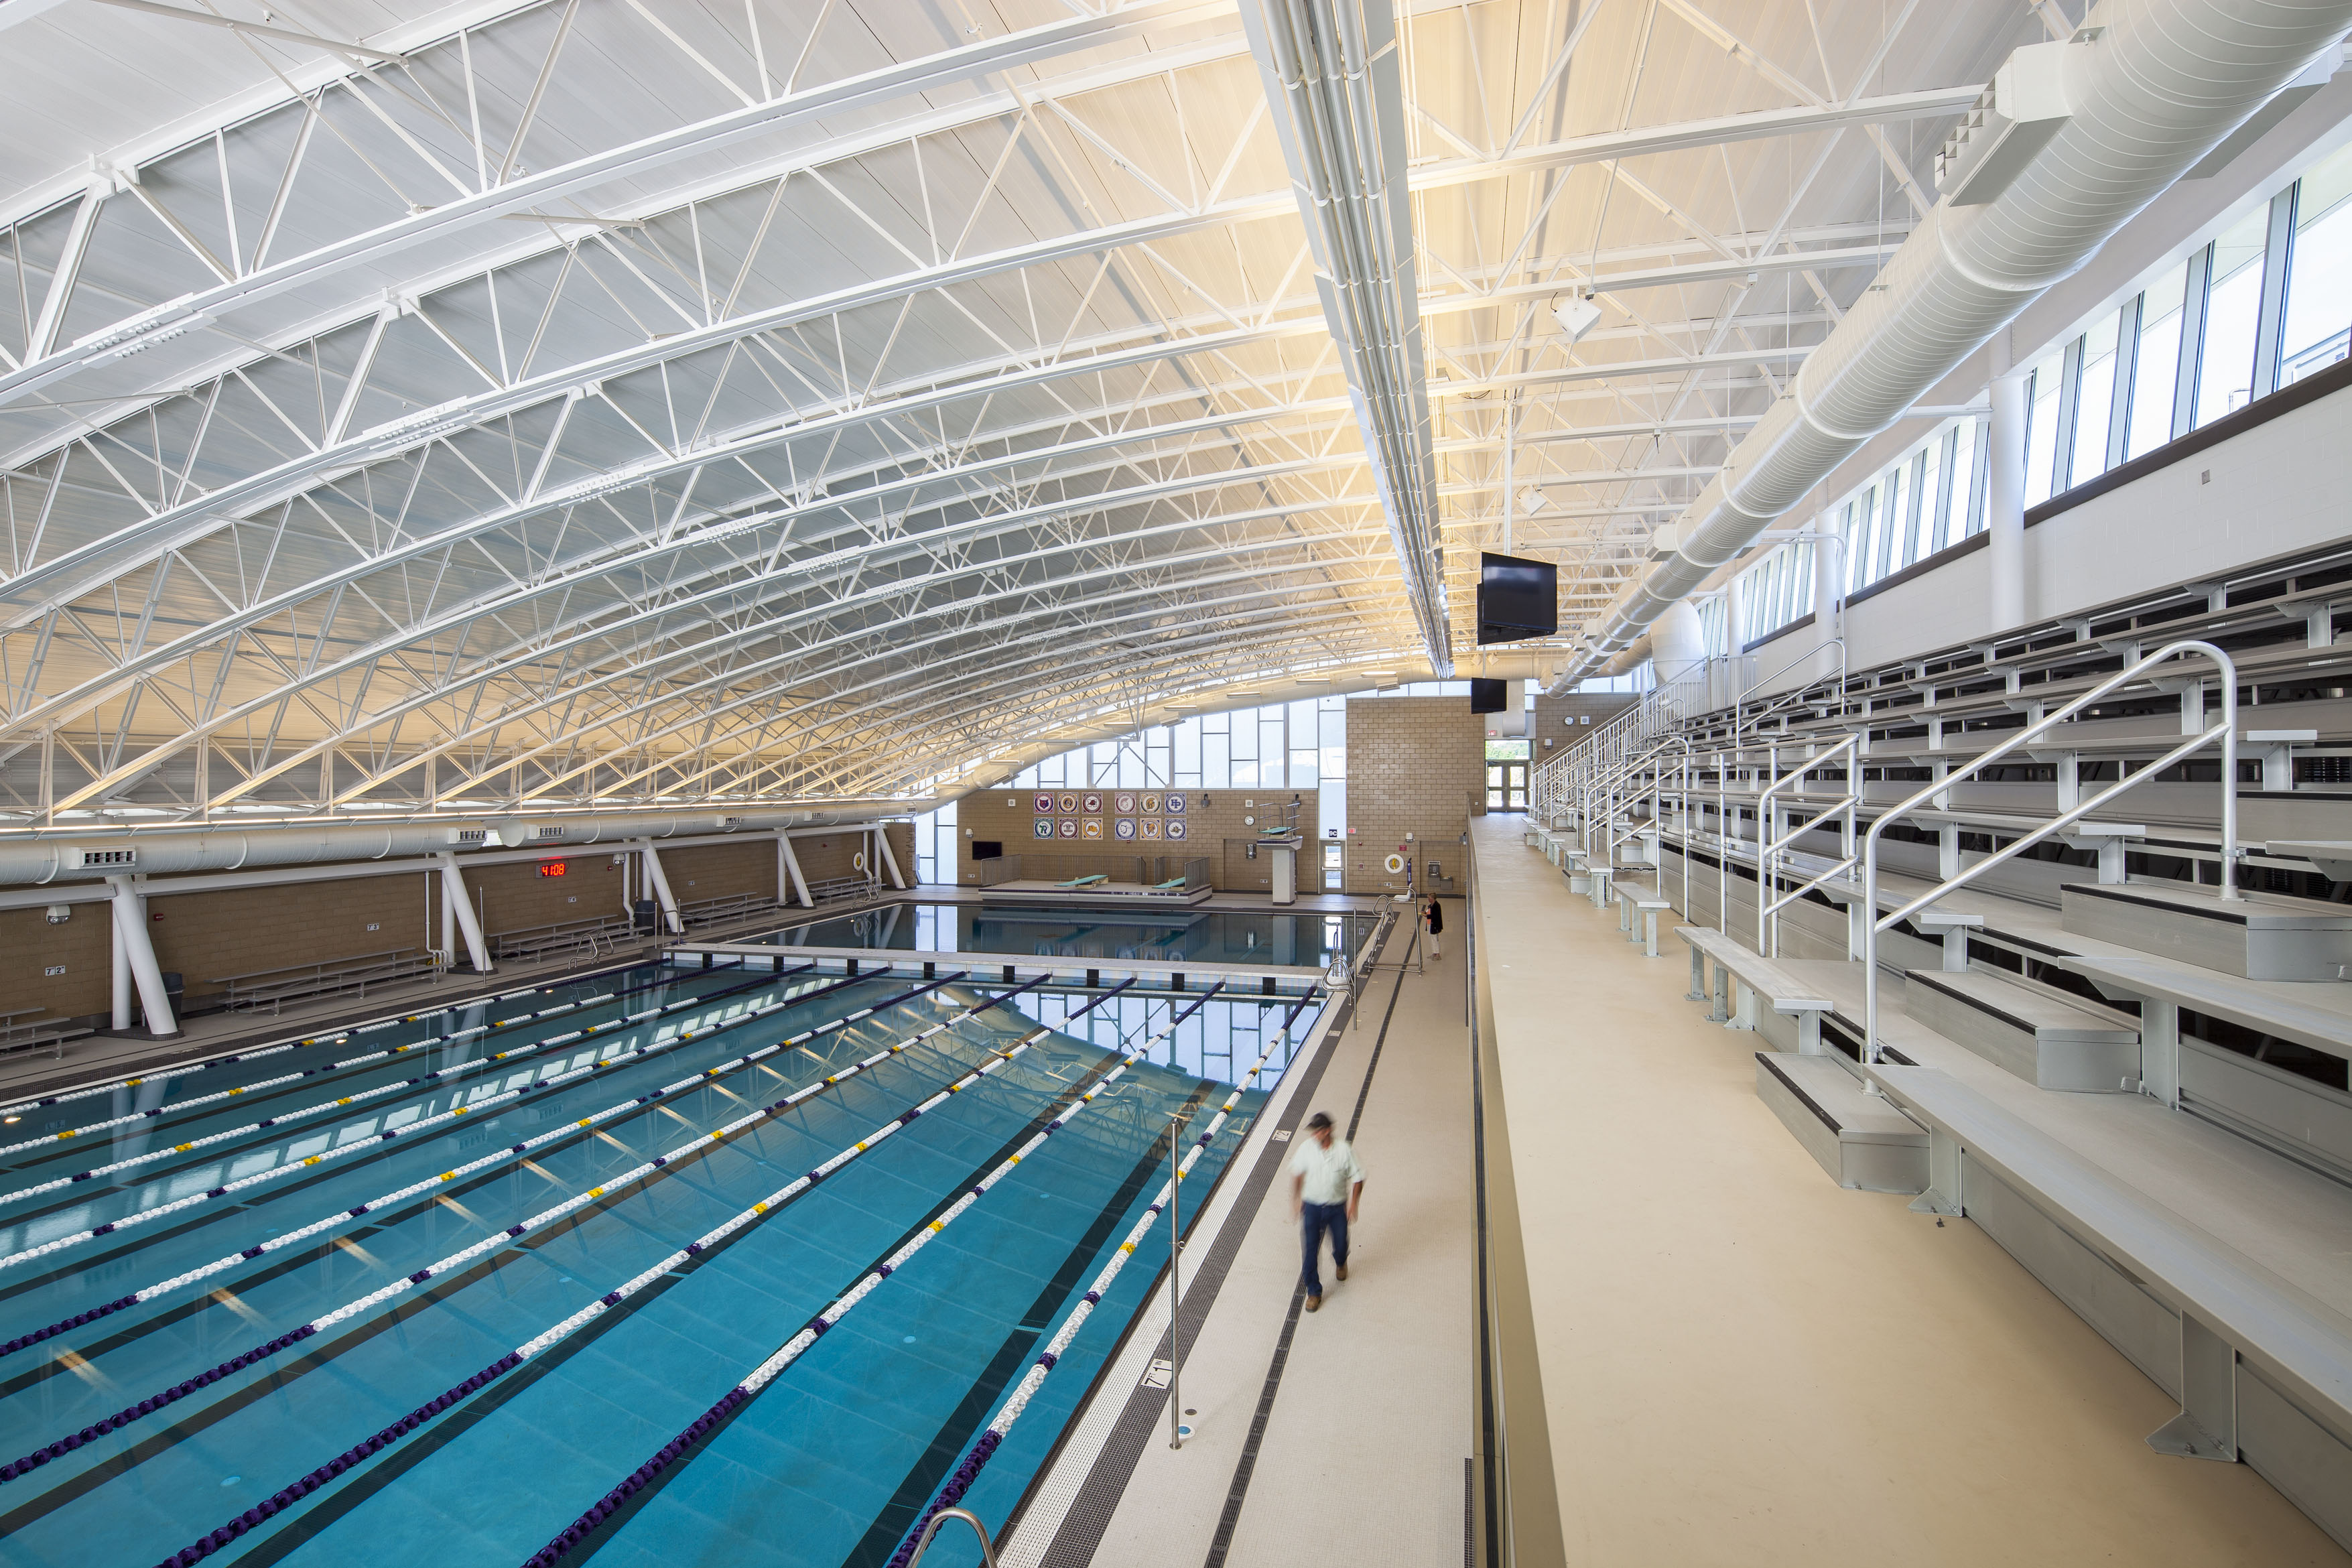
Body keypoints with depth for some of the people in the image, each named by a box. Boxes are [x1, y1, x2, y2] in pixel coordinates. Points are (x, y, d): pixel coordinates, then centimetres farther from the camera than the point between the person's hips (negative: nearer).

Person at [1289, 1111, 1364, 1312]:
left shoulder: (1344, 1150, -18)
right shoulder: (1306, 1147, -14)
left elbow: (1357, 1179, -6)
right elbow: (1297, 1174, 1)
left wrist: (1353, 1204, -9)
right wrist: (1295, 1200, 3)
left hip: (1338, 1207, 0)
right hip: (1312, 1206, 0)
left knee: (1340, 1244, 15)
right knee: (1311, 1249, -1)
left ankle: (1340, 1263, 52)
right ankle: (1314, 1292, 18)